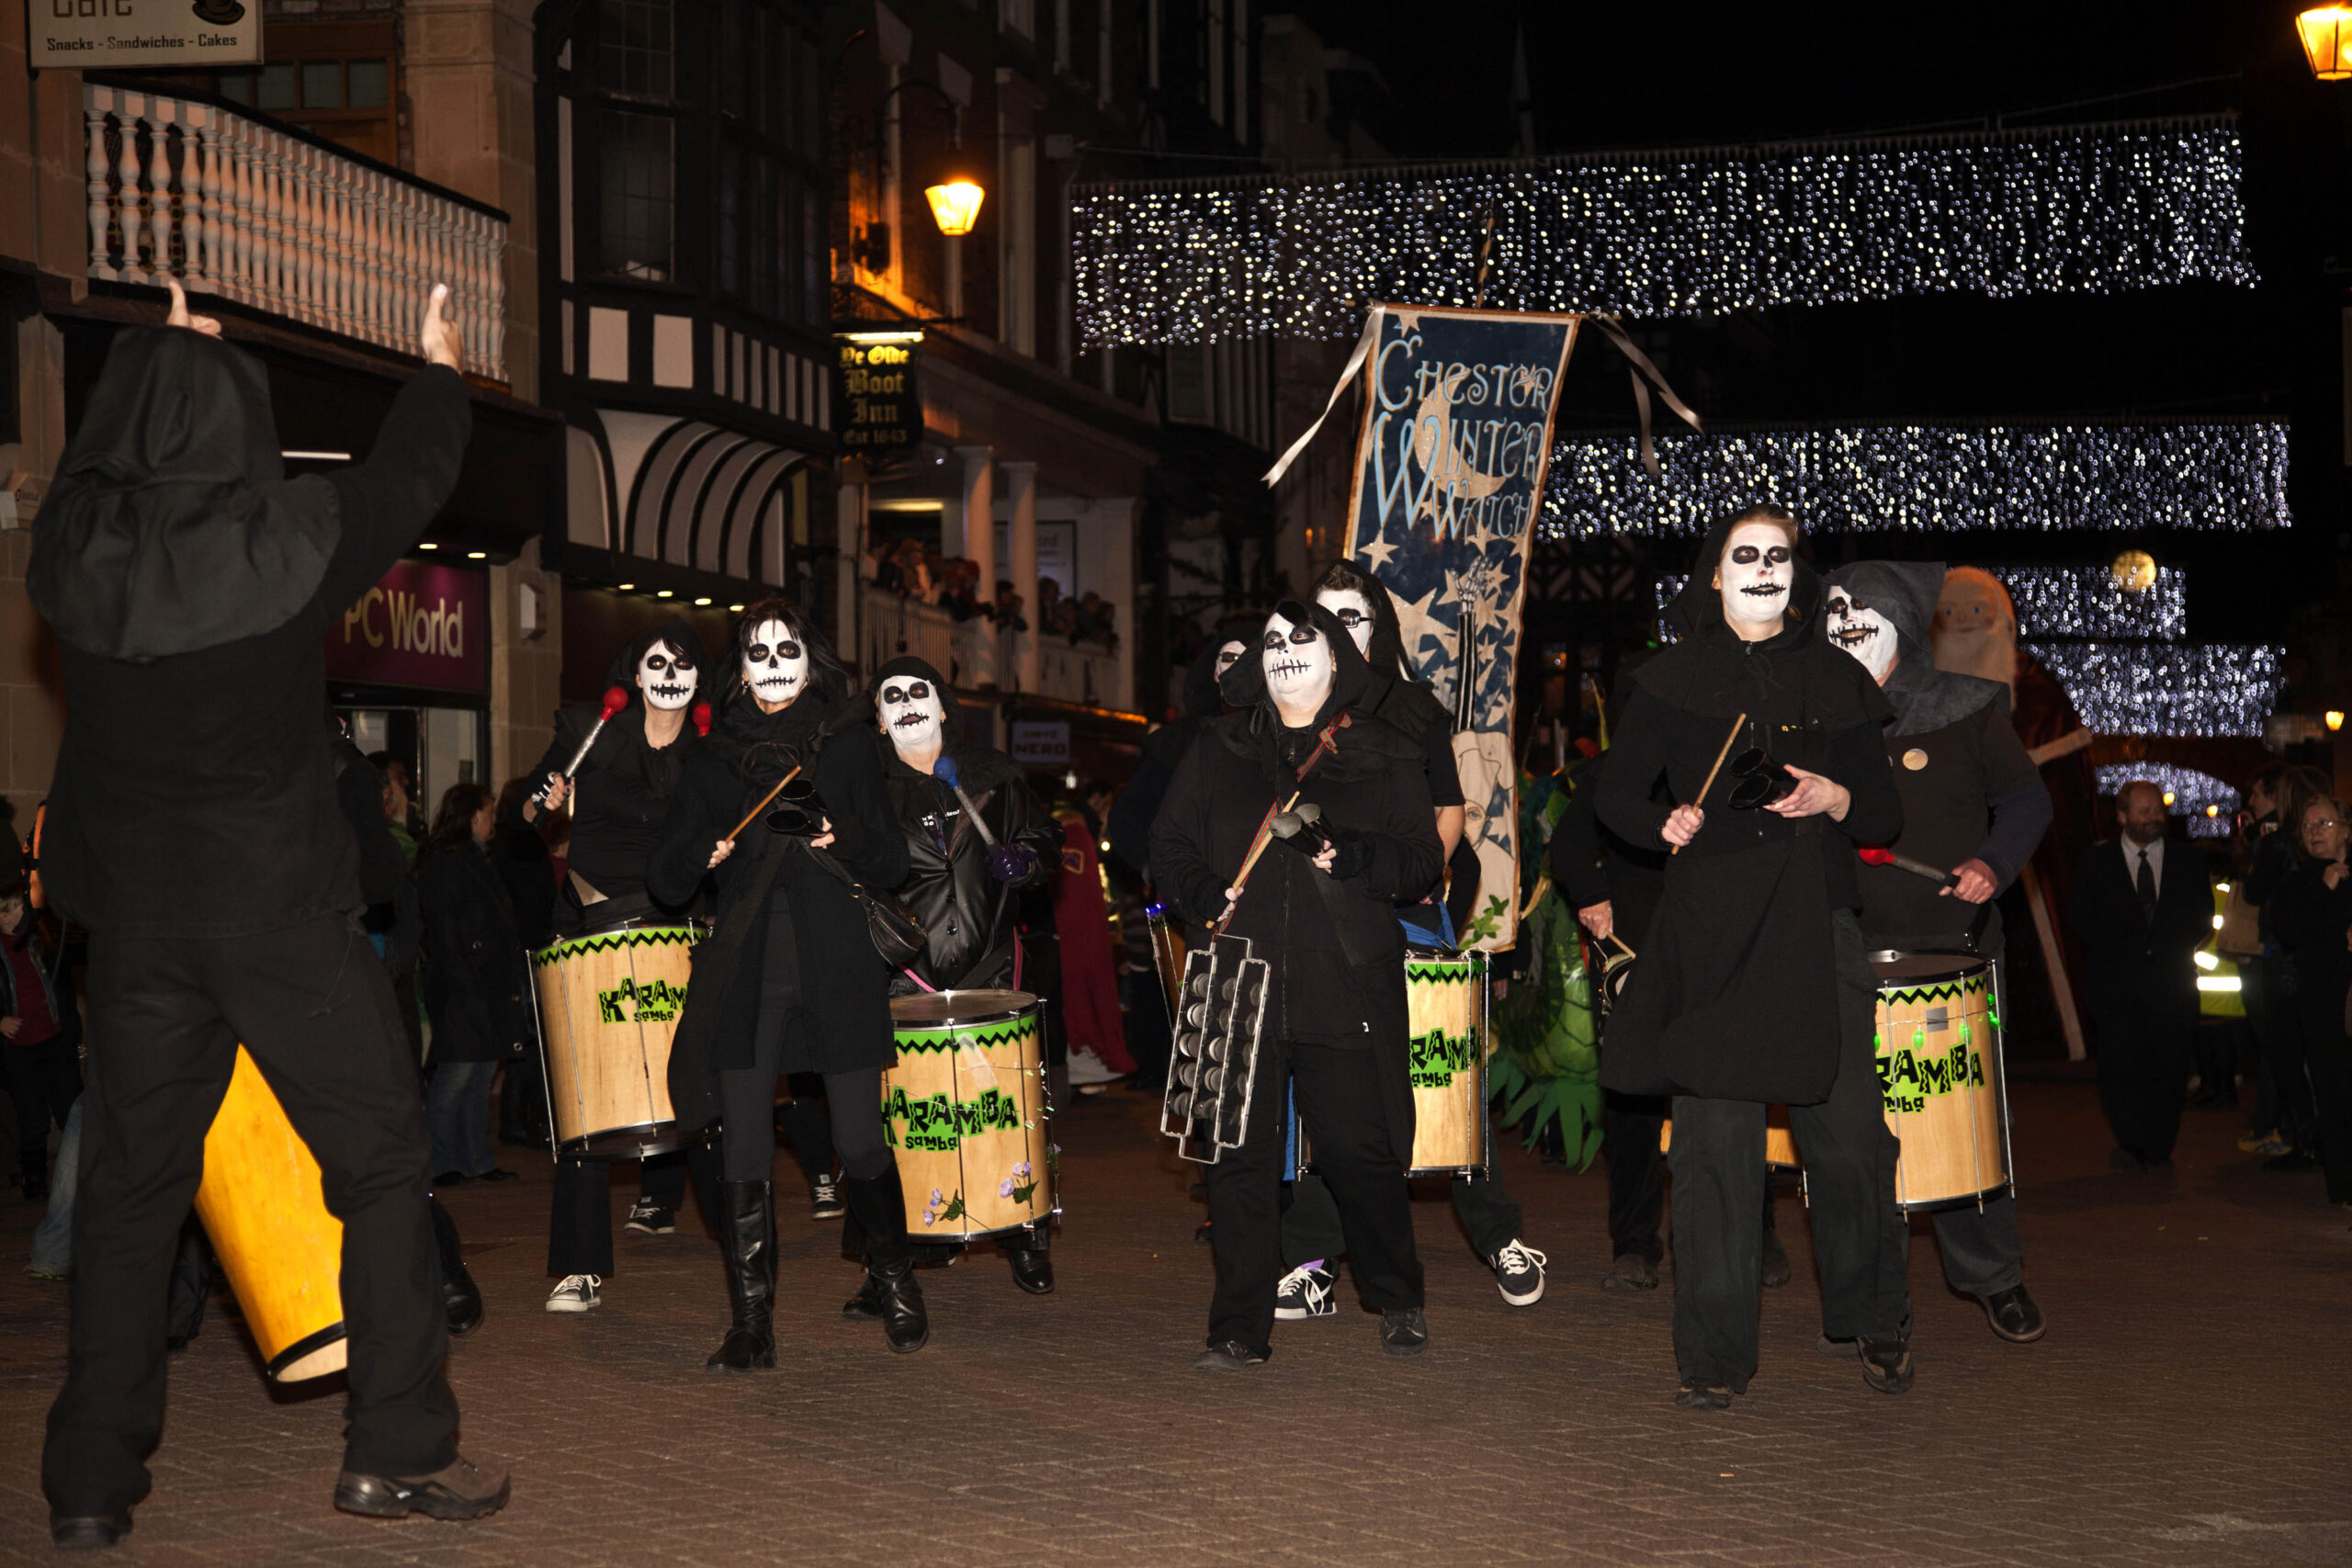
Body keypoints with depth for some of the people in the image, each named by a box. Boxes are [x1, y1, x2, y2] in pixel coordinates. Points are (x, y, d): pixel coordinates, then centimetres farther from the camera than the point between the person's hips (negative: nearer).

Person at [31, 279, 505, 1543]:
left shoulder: (70, 548, -2)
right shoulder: (290, 539, -10)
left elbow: (100, 463, 22)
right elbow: (409, 478, 9)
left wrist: (165, 359, 37)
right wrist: (438, 368, 29)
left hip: (133, 912, 4)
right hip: (280, 904, -4)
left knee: (129, 1178, 11)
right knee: (378, 1154, 7)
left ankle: (91, 1482, 15)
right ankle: (397, 1449, 8)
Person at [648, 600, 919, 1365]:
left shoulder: (850, 744, 9)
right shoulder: (716, 757, 12)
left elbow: (893, 864, 5)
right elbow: (663, 880, 10)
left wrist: (844, 835, -15)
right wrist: (699, 853, -11)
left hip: (837, 965, -1)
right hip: (747, 971, 1)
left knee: (860, 1140, -1)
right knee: (744, 1147, -4)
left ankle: (893, 1283, 23)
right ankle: (750, 1322, 3)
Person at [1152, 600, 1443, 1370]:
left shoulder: (1384, 756, 10)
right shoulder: (1215, 754, 15)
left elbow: (1423, 857, 4)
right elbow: (1169, 849, 16)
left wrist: (1351, 855, -14)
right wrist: (1206, 896, -4)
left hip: (1346, 987, -1)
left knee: (1358, 1149, -3)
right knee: (1239, 1156, -2)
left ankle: (1398, 1300, 21)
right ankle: (1240, 1330, 6)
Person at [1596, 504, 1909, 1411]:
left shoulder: (1833, 680, 12)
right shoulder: (1673, 681, 10)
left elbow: (1887, 816, 13)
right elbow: (1616, 795, 14)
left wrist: (1833, 799, -8)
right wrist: (1664, 824, -5)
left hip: (1816, 932, 1)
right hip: (1710, 936, 0)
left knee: (1847, 1138, -3)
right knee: (1714, 1146, -4)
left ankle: (1875, 1323, 19)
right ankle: (1716, 1355, 4)